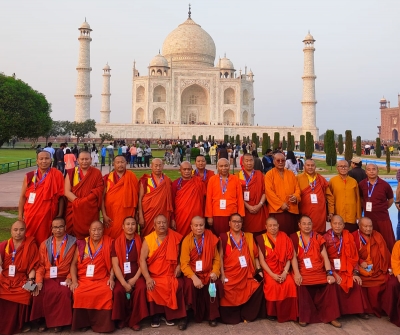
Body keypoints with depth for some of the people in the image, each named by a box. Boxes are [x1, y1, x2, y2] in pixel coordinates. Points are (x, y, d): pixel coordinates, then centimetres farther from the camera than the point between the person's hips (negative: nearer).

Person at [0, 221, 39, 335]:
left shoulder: (31, 245, 3)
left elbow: (33, 265, 1)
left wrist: (30, 280, -12)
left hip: (21, 279, -2)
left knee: (25, 295, -30)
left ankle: (21, 323, -6)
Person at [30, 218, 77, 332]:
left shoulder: (73, 243, 5)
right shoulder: (45, 244, 13)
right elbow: (41, 265, 7)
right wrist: (39, 281, -7)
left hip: (64, 277, -2)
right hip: (48, 277, 2)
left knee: (64, 292, -32)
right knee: (41, 292, -29)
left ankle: (59, 322, -10)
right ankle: (44, 320, -5)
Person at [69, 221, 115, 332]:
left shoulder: (109, 243, 6)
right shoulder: (81, 244, 8)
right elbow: (74, 263, 6)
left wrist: (111, 278, -11)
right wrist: (74, 281, -7)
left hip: (102, 279, -1)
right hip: (83, 279, 1)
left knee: (107, 293, -31)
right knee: (79, 294, -29)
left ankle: (102, 324, -12)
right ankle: (83, 322, -6)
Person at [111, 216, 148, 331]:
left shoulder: (140, 241, 4)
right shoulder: (116, 242, 1)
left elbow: (142, 262, 1)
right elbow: (115, 265, -6)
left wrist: (134, 279, -12)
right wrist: (124, 283, -16)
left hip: (136, 276, 1)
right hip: (122, 276, 0)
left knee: (141, 288, -29)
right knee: (118, 290, -29)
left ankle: (135, 320, -11)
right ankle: (121, 318, -3)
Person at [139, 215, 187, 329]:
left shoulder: (176, 238, 5)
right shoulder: (148, 239, 1)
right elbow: (142, 259, -5)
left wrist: (179, 266, -4)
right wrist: (148, 278, -17)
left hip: (171, 275, 1)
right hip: (154, 276, 0)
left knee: (177, 286, -28)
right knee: (152, 288, -28)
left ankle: (170, 314, -7)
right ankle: (156, 315, -4)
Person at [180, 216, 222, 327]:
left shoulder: (211, 238, -1)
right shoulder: (187, 240, -7)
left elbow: (216, 259, 5)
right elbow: (184, 264, -10)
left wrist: (215, 272, -14)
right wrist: (194, 277, -26)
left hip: (208, 273, 2)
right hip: (193, 273, -1)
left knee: (216, 284, -27)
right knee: (190, 285, -31)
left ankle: (212, 316, -6)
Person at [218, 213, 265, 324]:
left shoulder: (249, 237, 14)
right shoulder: (223, 237, 4)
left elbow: (255, 255, 12)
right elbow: (220, 257, -1)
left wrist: (259, 270, 0)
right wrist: (222, 274, -11)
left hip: (246, 275, 3)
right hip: (230, 275, -3)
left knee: (258, 288, -21)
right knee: (229, 296, -25)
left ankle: (247, 315, 0)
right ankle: (231, 317, 4)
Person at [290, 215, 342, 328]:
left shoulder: (318, 237, 10)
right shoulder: (294, 237, 4)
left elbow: (325, 256, 2)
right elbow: (293, 257, -4)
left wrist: (329, 273, -11)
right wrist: (297, 274, -18)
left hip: (320, 271, 2)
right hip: (303, 271, -2)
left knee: (330, 284, -23)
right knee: (302, 284, -30)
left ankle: (330, 316, -8)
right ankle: (304, 317, -14)